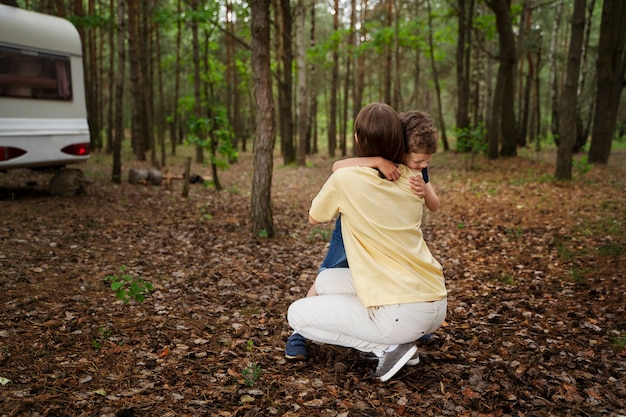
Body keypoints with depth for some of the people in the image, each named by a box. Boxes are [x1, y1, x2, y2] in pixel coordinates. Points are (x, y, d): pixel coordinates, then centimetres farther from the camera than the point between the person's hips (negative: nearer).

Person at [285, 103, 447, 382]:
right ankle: (393, 340, 15)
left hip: (403, 315, -7)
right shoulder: (412, 179, 4)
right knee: (324, 280, 21)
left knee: (297, 314, 9)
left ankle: (386, 347, 2)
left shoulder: (346, 177, -9)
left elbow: (313, 219, 11)